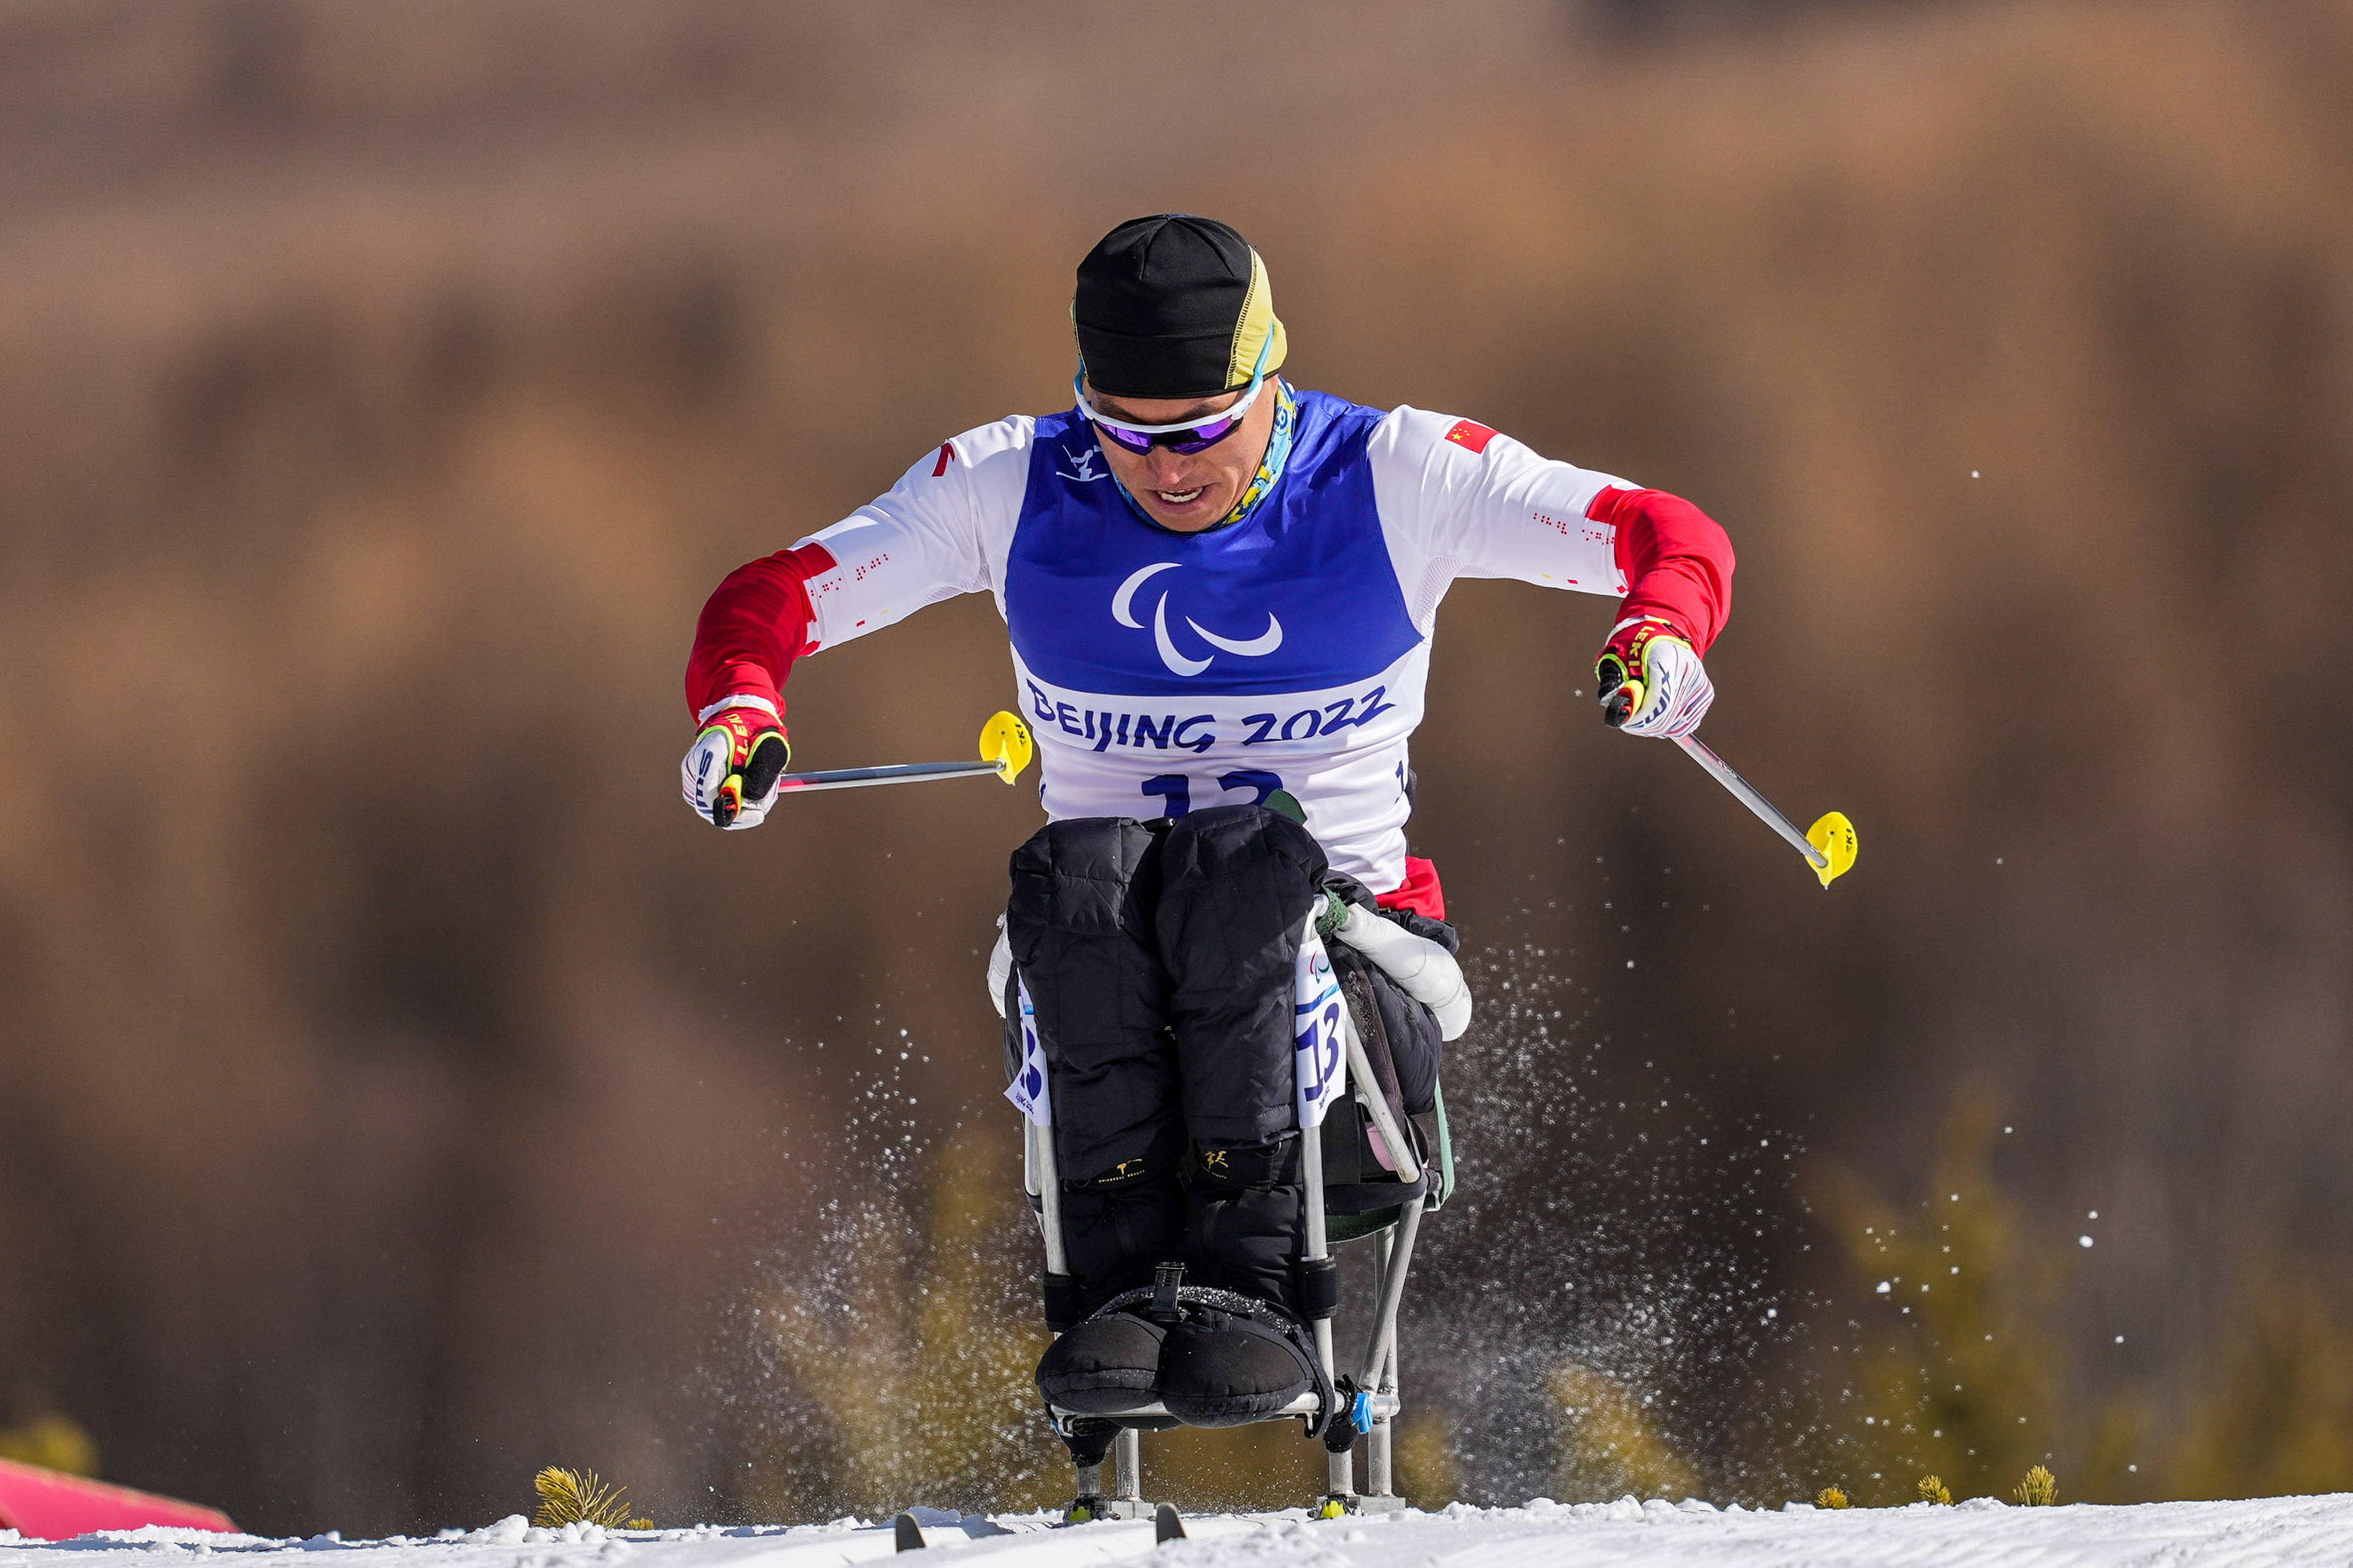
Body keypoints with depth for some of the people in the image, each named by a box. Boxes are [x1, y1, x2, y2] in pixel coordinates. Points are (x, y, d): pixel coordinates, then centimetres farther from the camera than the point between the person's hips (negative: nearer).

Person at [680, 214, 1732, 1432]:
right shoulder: (1009, 489, 2)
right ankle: (1122, 1279, -36)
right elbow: (772, 600, 5)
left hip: (1335, 938, -2)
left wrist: (1659, 641, -28)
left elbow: (1675, 542, -5)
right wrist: (740, 711, -17)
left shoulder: (1391, 479, -3)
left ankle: (1248, 1284, -40)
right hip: (1101, 961, 2)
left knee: (1252, 849, -36)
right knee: (1078, 868, -33)